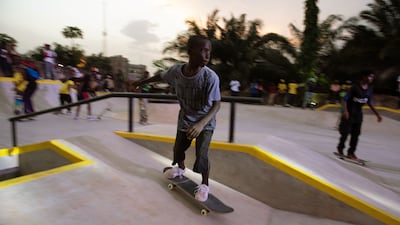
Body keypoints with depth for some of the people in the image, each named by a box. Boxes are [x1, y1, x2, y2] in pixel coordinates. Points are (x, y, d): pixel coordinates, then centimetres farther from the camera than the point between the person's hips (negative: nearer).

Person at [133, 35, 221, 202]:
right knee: (178, 149, 17)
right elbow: (160, 76, 3)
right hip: (185, 120, 4)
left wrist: (201, 124, -39)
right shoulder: (176, 71, -18)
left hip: (205, 122, -4)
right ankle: (180, 168, 50)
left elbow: (217, 105, -24)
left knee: (201, 155, -13)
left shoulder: (210, 77, -28)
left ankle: (205, 185, 14)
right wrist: (141, 82, 19)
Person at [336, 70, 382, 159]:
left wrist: (377, 114, 8)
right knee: (345, 132, 0)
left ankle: (351, 152, 15)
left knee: (356, 133, 5)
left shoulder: (369, 89, 4)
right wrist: (345, 111, -23)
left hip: (358, 113, 6)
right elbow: (345, 99, -13)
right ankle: (340, 149, 19)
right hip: (349, 113, -5)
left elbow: (370, 103, 12)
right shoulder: (355, 86, -14)